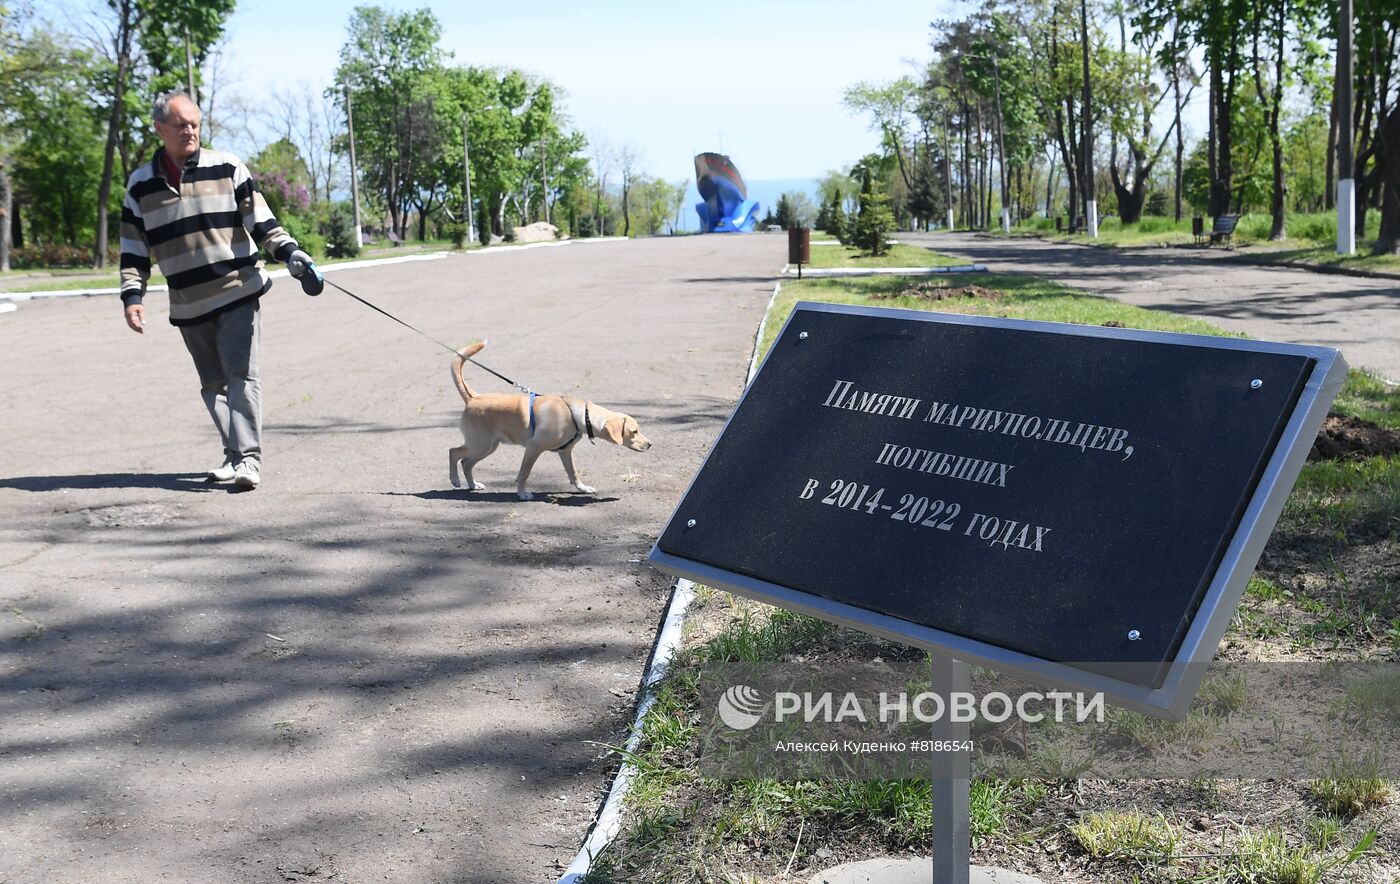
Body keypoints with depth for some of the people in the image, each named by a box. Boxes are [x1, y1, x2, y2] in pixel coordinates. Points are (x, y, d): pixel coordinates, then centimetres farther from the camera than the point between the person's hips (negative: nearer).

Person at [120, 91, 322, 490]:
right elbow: (134, 248, 10)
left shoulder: (227, 167, 0)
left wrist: (291, 254, -13)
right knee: (212, 383, 8)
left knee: (241, 375, -12)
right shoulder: (141, 184, 7)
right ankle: (233, 454, 16)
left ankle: (248, 457, -12)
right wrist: (133, 295, 1)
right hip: (188, 303, 4)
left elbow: (261, 221, -1)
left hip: (237, 291, -3)